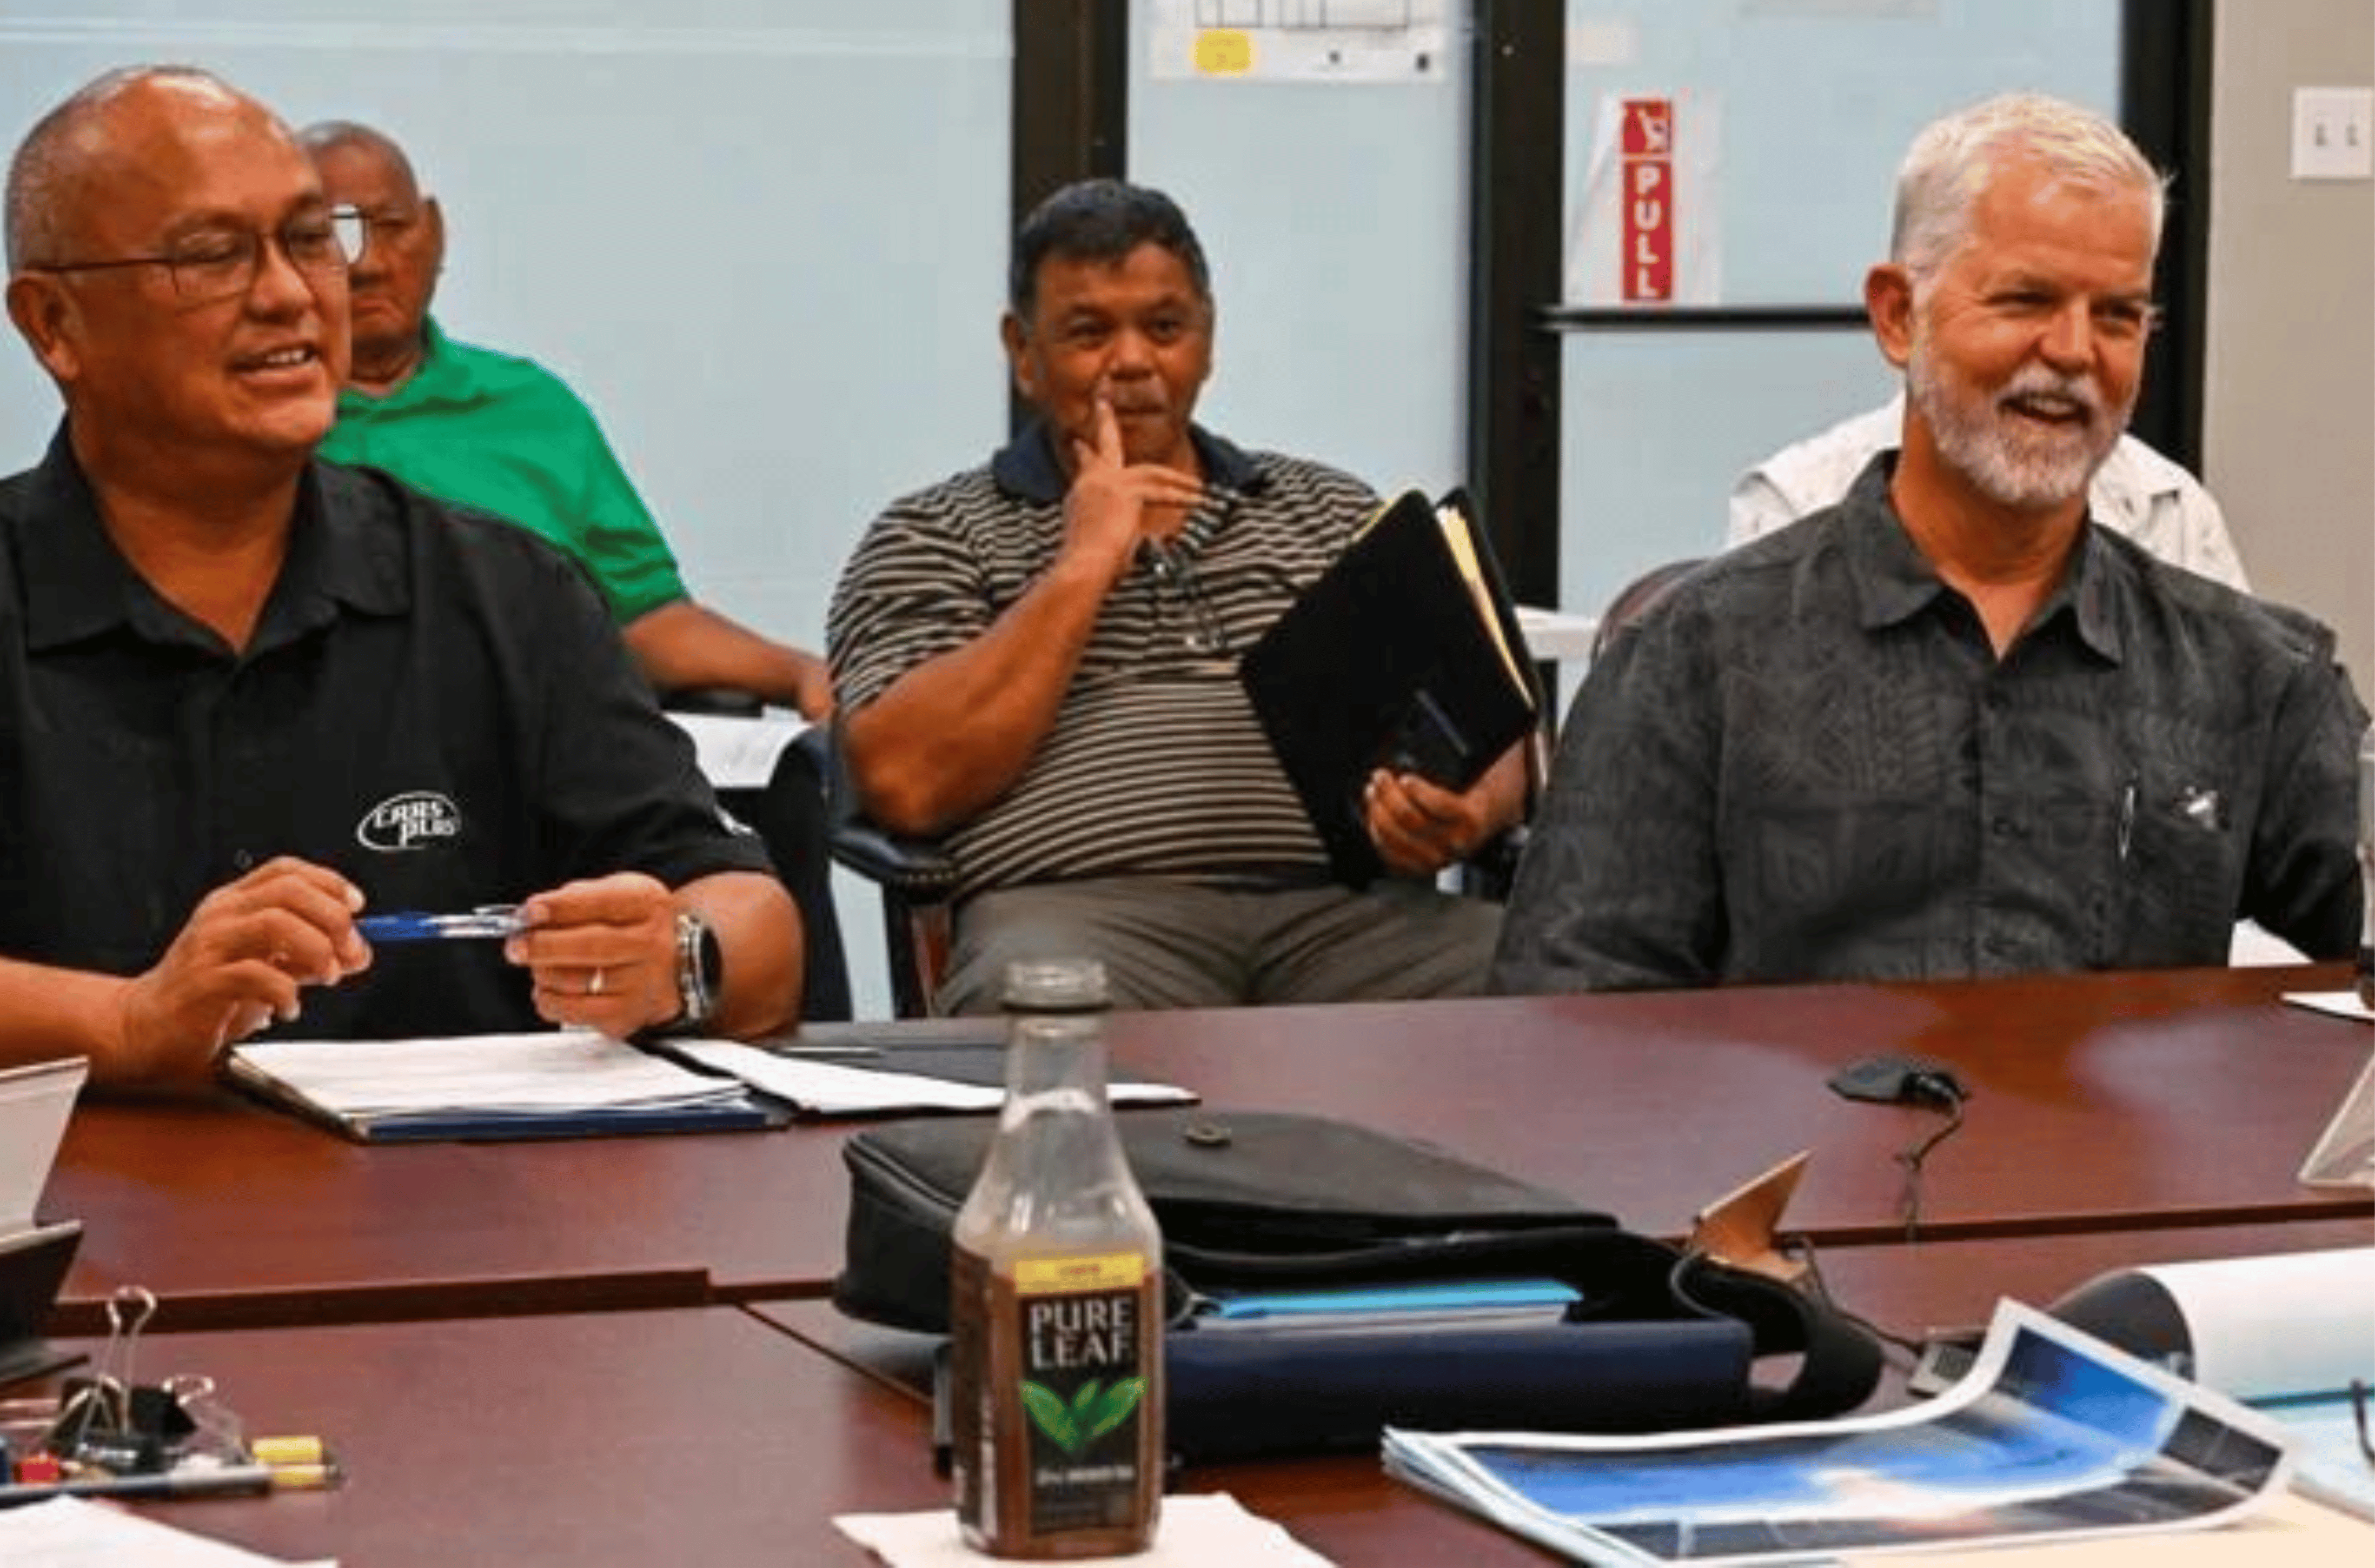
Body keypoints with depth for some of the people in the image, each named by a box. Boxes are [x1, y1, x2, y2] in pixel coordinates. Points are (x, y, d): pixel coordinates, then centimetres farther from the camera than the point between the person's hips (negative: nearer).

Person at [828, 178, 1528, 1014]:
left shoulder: (1334, 513, 25)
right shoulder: (931, 537, 14)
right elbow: (905, 785, -3)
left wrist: (1468, 812, -6)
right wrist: (1085, 564, -2)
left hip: (1347, 905, 3)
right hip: (1086, 910, -3)